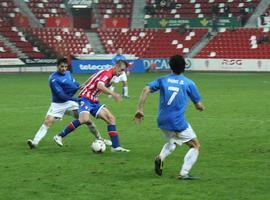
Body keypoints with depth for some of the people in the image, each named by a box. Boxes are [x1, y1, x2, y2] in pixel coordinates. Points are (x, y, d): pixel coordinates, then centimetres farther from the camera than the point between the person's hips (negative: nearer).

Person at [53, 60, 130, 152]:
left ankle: (116, 146, -3)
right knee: (84, 119, -31)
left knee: (111, 118, -1)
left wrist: (85, 85, 38)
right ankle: (59, 136, -16)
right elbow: (100, 86, -35)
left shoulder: (108, 73, 13)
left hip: (94, 101, 10)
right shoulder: (107, 73, -17)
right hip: (85, 98, -10)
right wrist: (113, 94, -42)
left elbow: (93, 76, 28)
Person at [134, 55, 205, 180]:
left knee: (172, 141, 32)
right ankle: (184, 173, -5)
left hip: (162, 122, 4)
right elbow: (199, 106, 4)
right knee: (195, 146, 11)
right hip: (178, 123, -4)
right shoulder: (189, 83, 0)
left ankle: (161, 157, 3)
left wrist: (140, 109, -7)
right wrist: (201, 107, 28)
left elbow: (146, 90, -9)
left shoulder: (163, 80, 6)